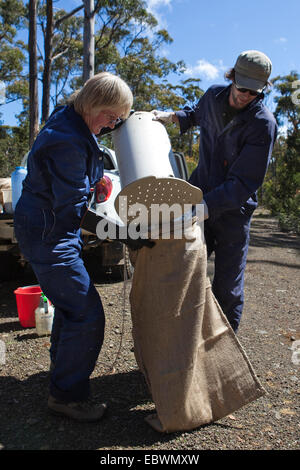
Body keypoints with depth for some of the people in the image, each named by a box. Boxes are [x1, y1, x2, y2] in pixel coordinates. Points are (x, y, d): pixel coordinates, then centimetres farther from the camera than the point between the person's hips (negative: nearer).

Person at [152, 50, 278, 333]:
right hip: (199, 198, 4)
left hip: (233, 211, -4)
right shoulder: (214, 96, 1)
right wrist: (170, 116, 10)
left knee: (227, 288, 2)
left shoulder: (263, 124, -16)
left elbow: (243, 183, -23)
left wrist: (203, 207, -35)